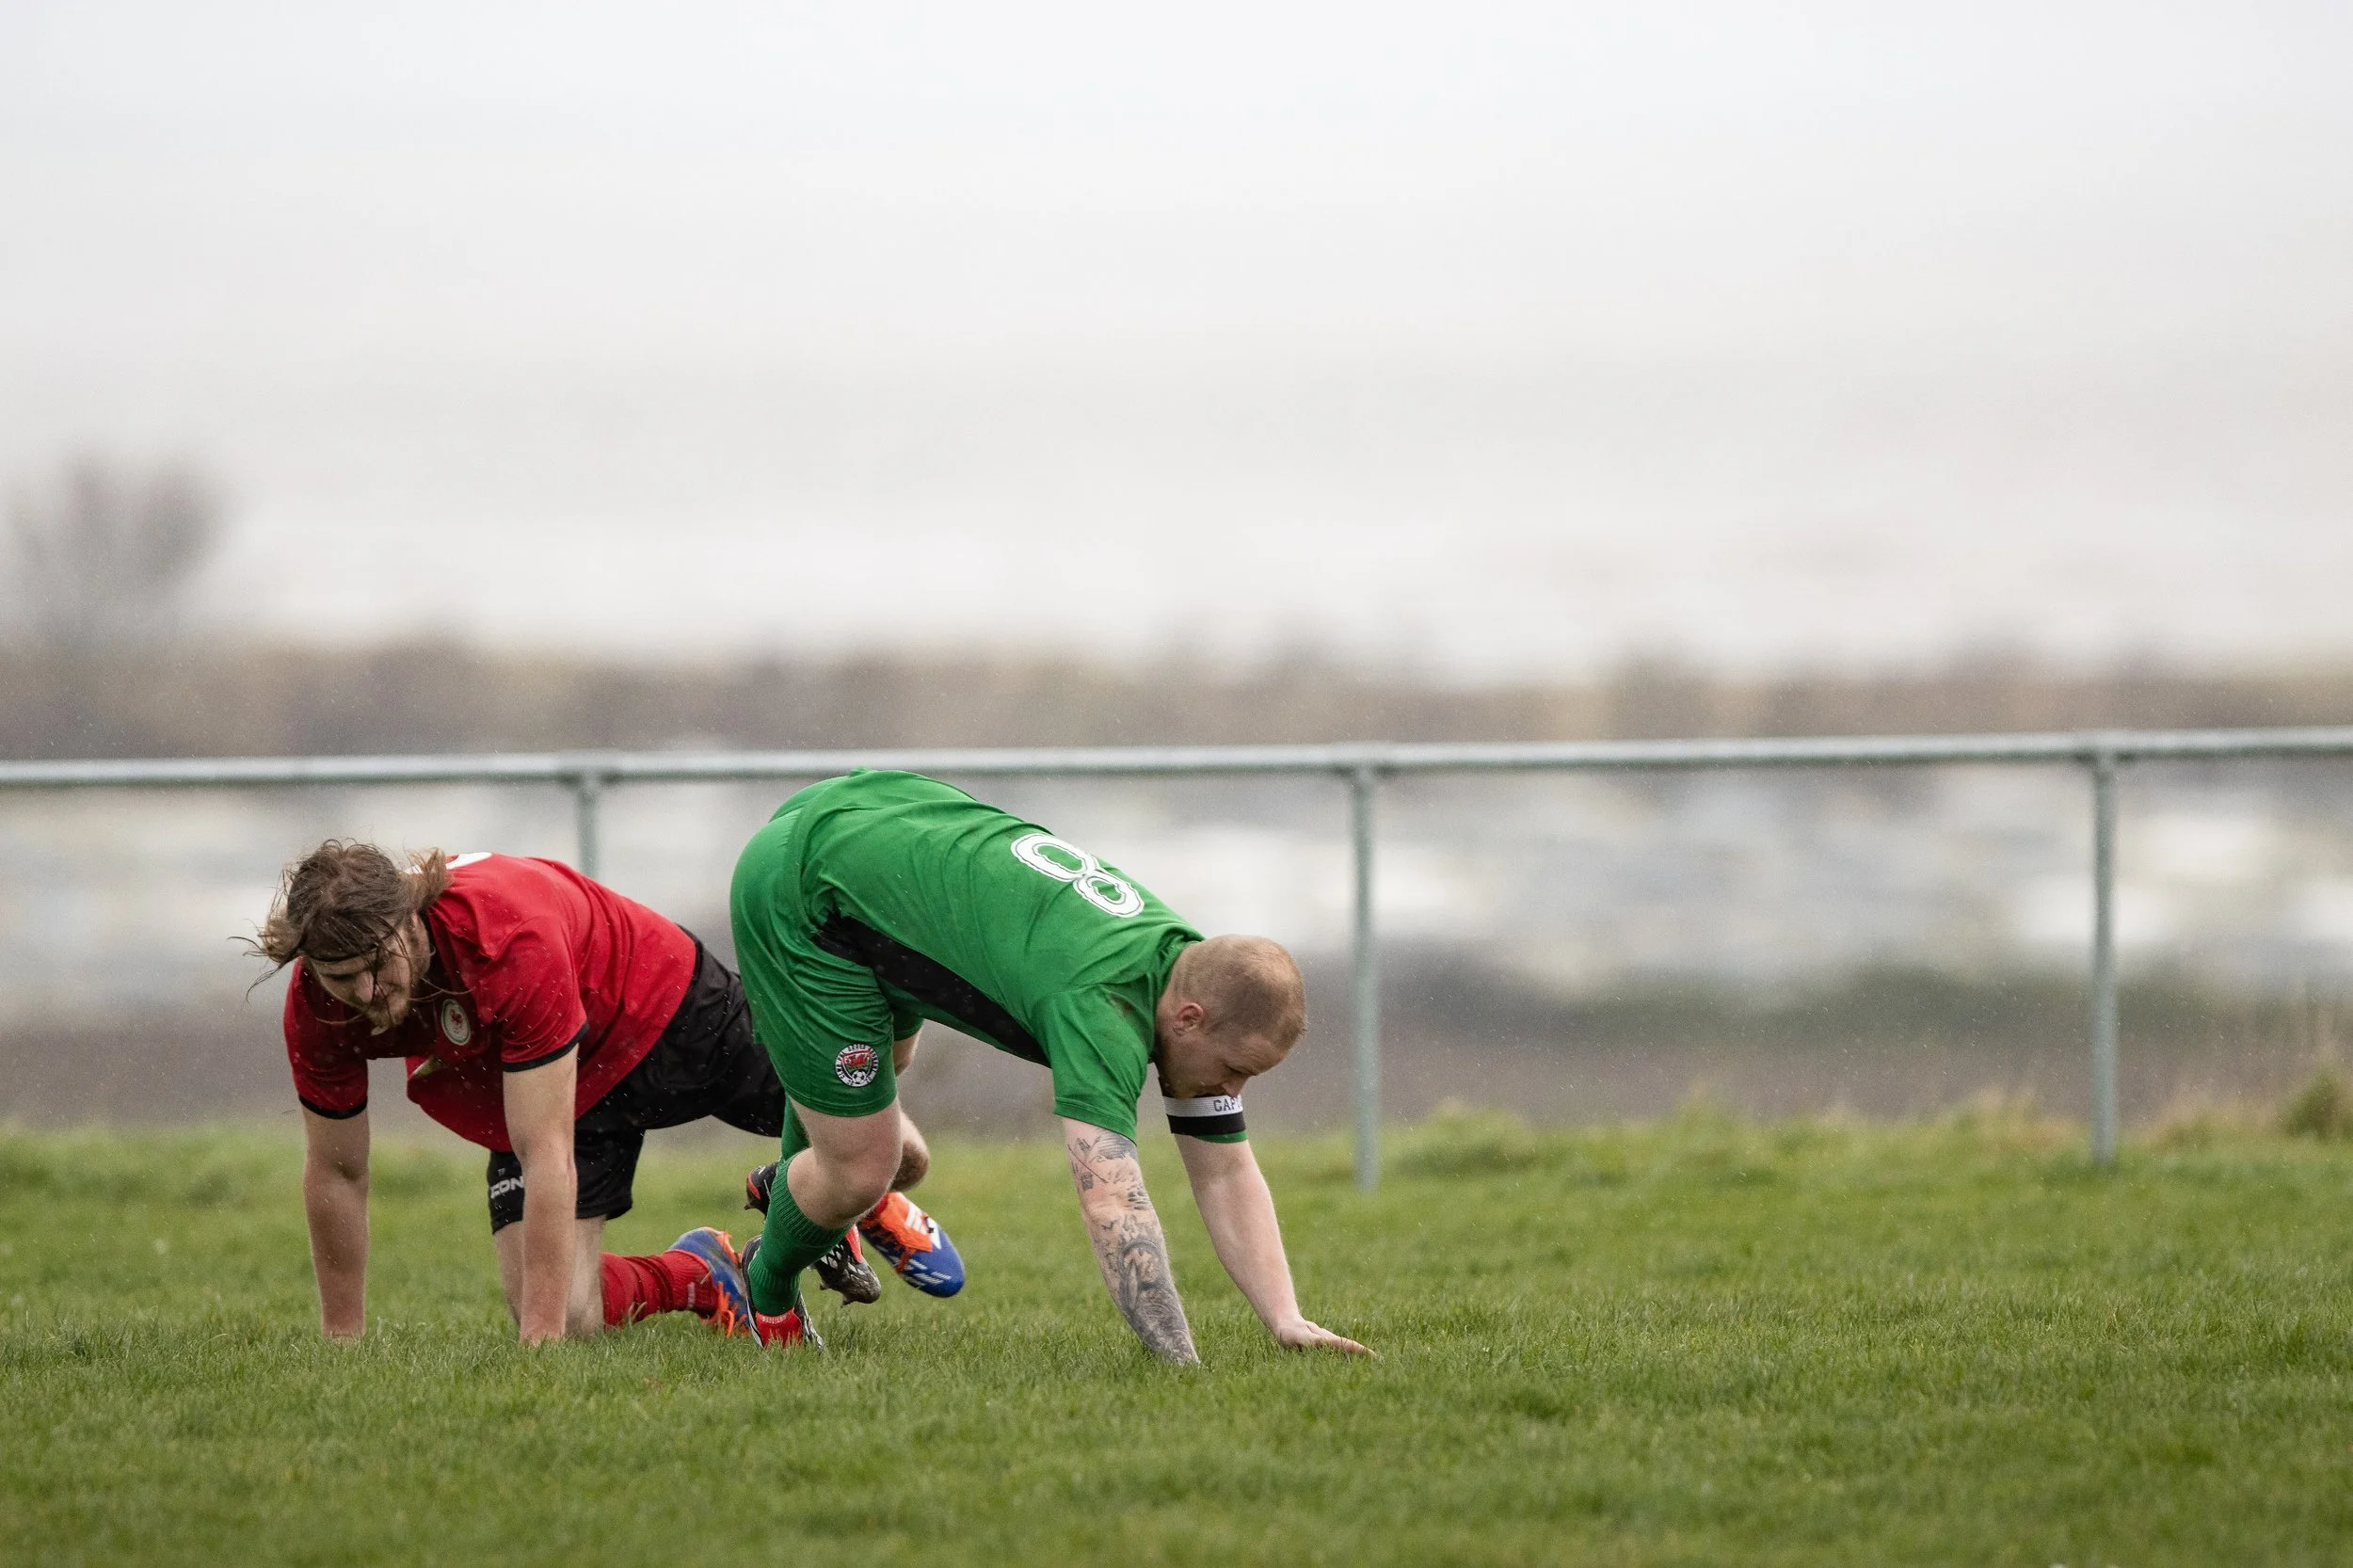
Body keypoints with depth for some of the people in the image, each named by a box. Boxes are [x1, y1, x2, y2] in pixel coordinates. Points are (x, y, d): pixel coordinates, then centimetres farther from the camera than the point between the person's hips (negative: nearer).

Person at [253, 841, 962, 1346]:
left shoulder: (510, 939, -44)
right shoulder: (316, 1005, -29)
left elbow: (548, 1158, -43)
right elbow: (336, 1173, -13)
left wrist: (543, 1336, -43)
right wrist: (342, 1346, -8)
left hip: (661, 1008, -3)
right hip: (540, 1090, 4)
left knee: (893, 1156, 3)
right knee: (565, 1320, -15)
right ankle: (700, 1276, 17)